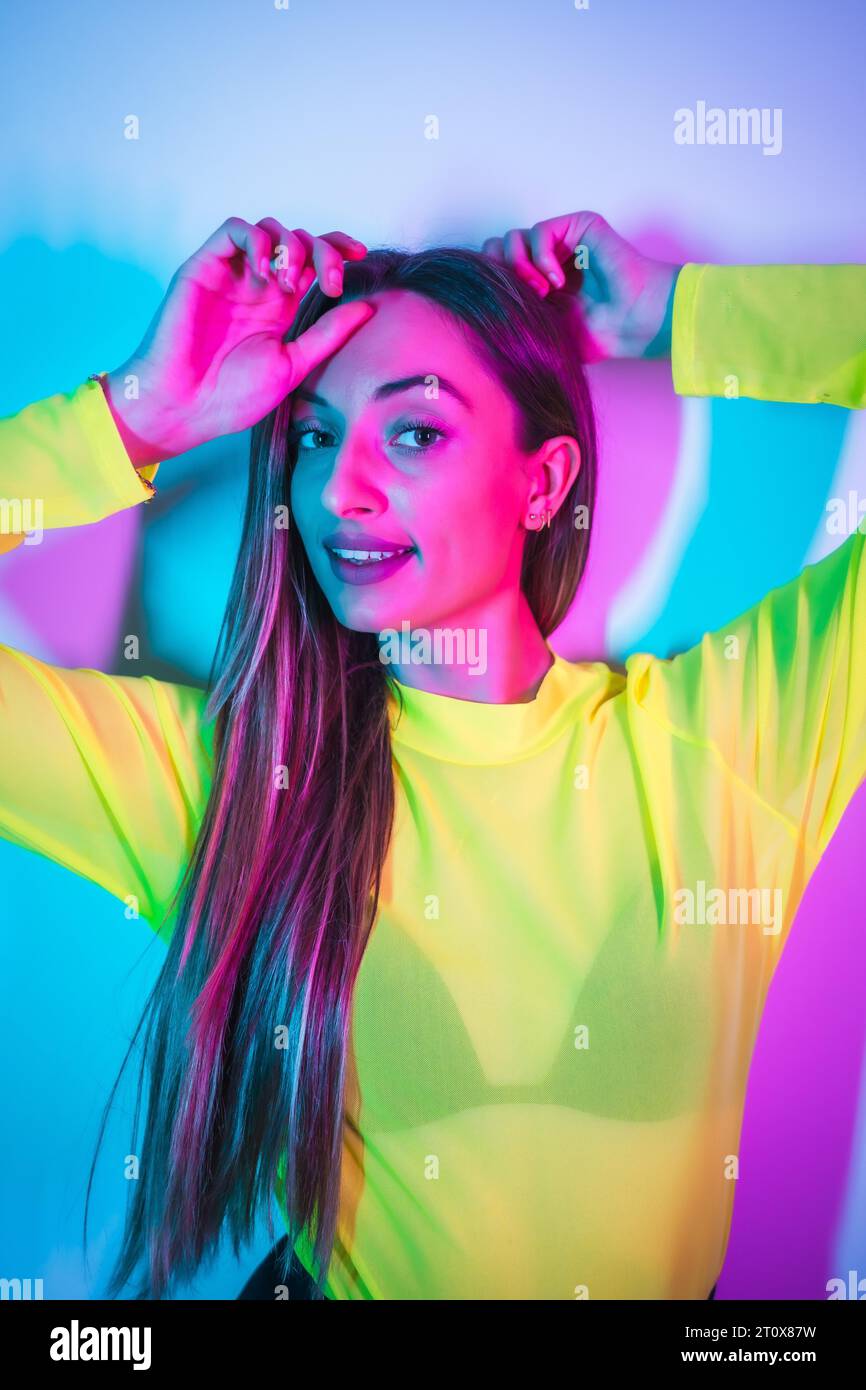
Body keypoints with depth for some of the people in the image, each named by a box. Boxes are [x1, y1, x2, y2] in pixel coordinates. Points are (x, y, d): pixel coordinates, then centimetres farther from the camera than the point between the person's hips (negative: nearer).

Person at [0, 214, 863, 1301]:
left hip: (654, 1278, 0)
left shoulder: (716, 735, -12)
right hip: (332, 1277, 1)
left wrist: (677, 321, -15)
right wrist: (137, 417, -20)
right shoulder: (216, 766, -11)